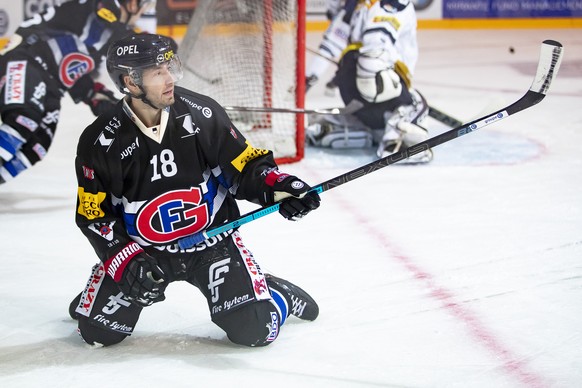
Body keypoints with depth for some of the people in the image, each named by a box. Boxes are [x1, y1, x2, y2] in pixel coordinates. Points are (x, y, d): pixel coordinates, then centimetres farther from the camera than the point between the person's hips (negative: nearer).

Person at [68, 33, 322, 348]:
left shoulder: (201, 113, -13)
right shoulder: (101, 141, -14)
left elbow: (246, 164, -4)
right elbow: (93, 214, -5)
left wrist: (277, 186, -24)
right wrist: (125, 261, -16)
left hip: (212, 240, 0)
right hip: (142, 248, 0)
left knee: (254, 329, -14)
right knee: (98, 332, -8)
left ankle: (278, 294, 22)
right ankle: (92, 301, 29)